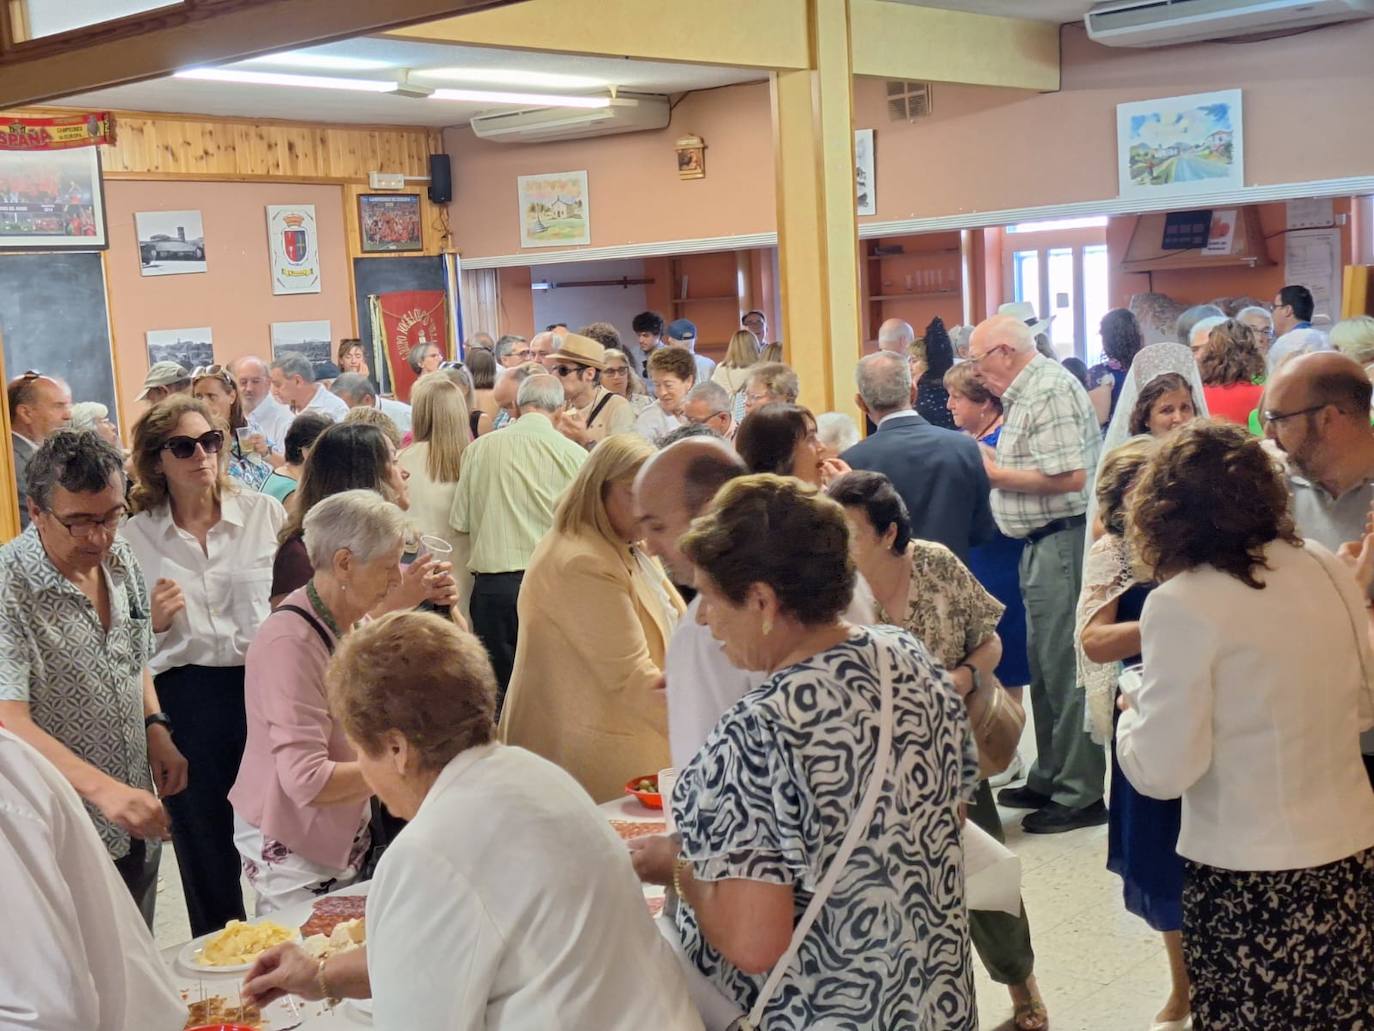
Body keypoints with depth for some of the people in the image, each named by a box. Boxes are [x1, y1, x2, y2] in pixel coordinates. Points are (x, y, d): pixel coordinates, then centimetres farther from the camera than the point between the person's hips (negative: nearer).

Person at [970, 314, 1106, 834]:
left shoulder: (1050, 391, -15)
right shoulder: (1028, 392, 16)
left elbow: (1069, 476, -24)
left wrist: (996, 474, -14)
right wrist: (996, 465, 6)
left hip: (1063, 542, -11)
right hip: (1043, 543, 11)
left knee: (1065, 670, -5)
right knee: (1044, 667, 17)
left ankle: (1080, 796, 3)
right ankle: (1050, 778, 28)